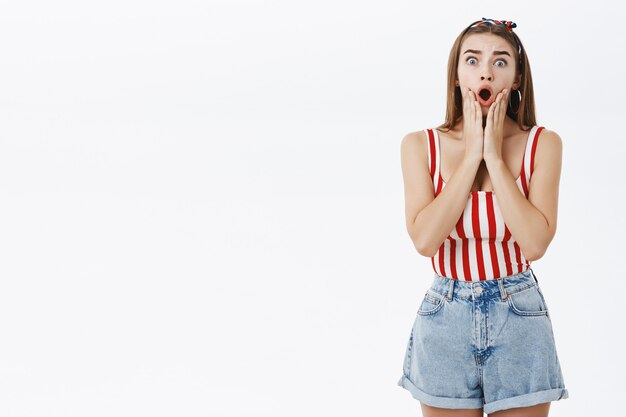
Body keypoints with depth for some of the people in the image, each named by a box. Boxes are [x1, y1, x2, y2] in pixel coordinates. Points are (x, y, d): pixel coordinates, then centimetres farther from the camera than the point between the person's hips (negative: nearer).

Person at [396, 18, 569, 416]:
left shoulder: (543, 144, -5)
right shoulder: (420, 145, -3)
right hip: (446, 318, 1)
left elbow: (534, 244, -17)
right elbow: (425, 239, -16)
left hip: (519, 319, 0)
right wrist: (472, 155, -14)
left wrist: (495, 156, -15)